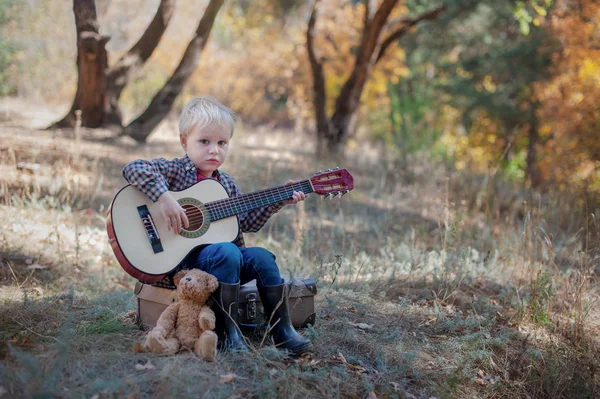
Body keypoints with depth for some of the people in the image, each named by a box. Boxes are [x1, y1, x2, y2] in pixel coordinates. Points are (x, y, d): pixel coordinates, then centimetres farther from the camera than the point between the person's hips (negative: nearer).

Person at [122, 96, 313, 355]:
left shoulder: (226, 184, 13)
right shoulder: (174, 170, -5)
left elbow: (248, 222, 15)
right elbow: (133, 169, -21)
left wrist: (279, 200, 6)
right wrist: (164, 198, -32)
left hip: (224, 257, 7)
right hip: (183, 258, -7)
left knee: (262, 257, -9)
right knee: (227, 252, -31)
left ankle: (282, 331, -1)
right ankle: (227, 333, -25)